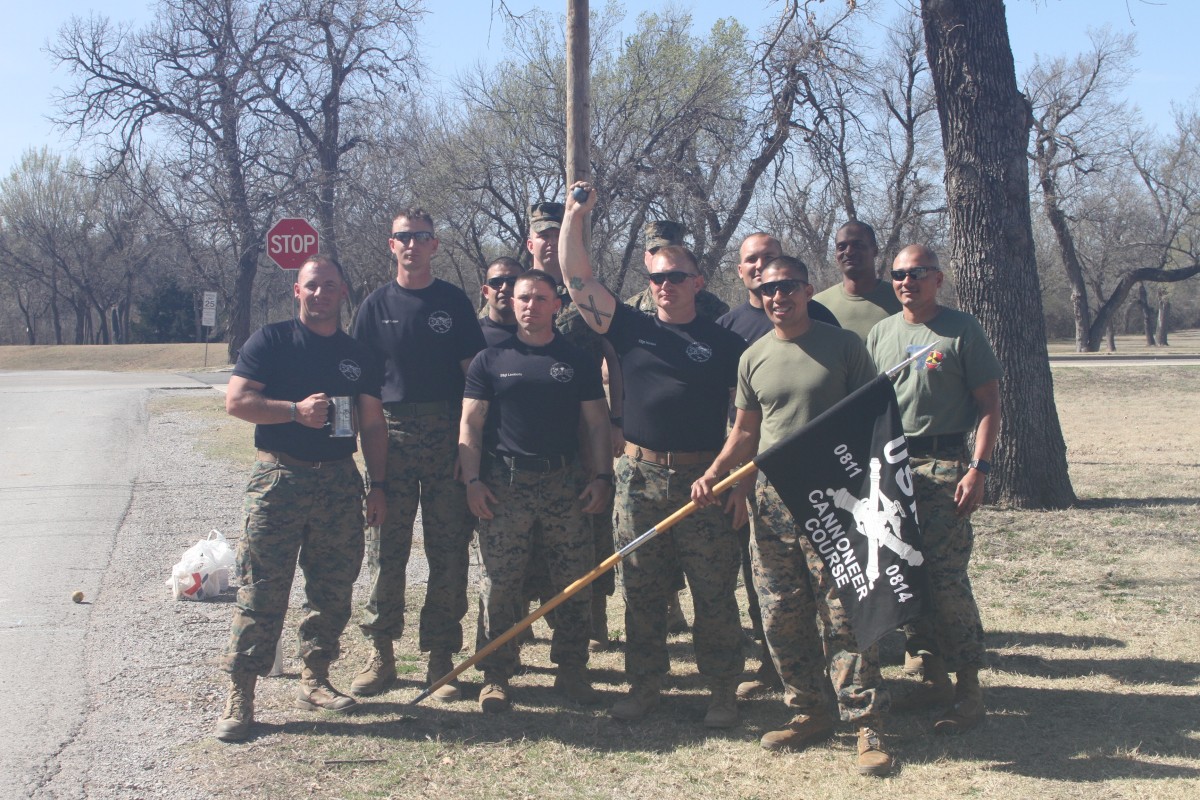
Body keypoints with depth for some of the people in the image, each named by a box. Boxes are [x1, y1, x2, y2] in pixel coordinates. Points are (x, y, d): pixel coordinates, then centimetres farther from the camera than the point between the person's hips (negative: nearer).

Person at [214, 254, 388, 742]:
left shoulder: (359, 356, 14)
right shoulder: (272, 341, 2)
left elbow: (373, 426, 15)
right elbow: (236, 400, -7)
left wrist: (378, 486, 8)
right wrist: (296, 410, -17)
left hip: (340, 481, 4)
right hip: (280, 477, -4)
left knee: (333, 587, 7)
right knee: (262, 589, -6)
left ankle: (316, 680, 21)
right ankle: (239, 695, -2)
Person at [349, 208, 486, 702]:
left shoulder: (453, 302, 7)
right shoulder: (377, 304, 8)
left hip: (446, 435, 0)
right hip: (391, 434, 1)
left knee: (448, 550, 1)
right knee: (386, 549, 3)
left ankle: (441, 657, 9)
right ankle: (381, 655, 12)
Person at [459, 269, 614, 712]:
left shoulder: (578, 361, 10)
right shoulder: (491, 359, 7)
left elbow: (597, 423, 10)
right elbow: (470, 424, 4)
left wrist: (602, 476, -1)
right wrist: (472, 480, -6)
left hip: (563, 484, 1)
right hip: (504, 486, -1)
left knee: (576, 583, 2)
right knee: (500, 584, 0)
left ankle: (572, 672, 15)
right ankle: (495, 676, 10)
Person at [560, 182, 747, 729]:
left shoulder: (724, 344, 4)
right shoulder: (631, 329, 9)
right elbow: (577, 279, 3)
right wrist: (574, 216, -3)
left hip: (705, 480, -2)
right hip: (639, 477, 2)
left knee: (714, 594, 1)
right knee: (639, 591, 8)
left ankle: (722, 693, 11)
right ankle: (643, 686, 20)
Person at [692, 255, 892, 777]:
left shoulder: (843, 346, 1)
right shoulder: (753, 358, 12)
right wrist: (714, 474, 3)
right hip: (770, 500, 4)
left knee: (846, 616, -5)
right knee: (781, 617, 7)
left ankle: (866, 726, 1)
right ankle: (809, 713, 21)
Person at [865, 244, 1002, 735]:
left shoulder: (961, 330, -1)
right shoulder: (880, 333, 14)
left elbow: (988, 405, -3)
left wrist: (978, 469, -13)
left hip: (943, 465, -5)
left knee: (946, 577, -11)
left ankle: (968, 690, -3)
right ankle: (932, 676, 19)